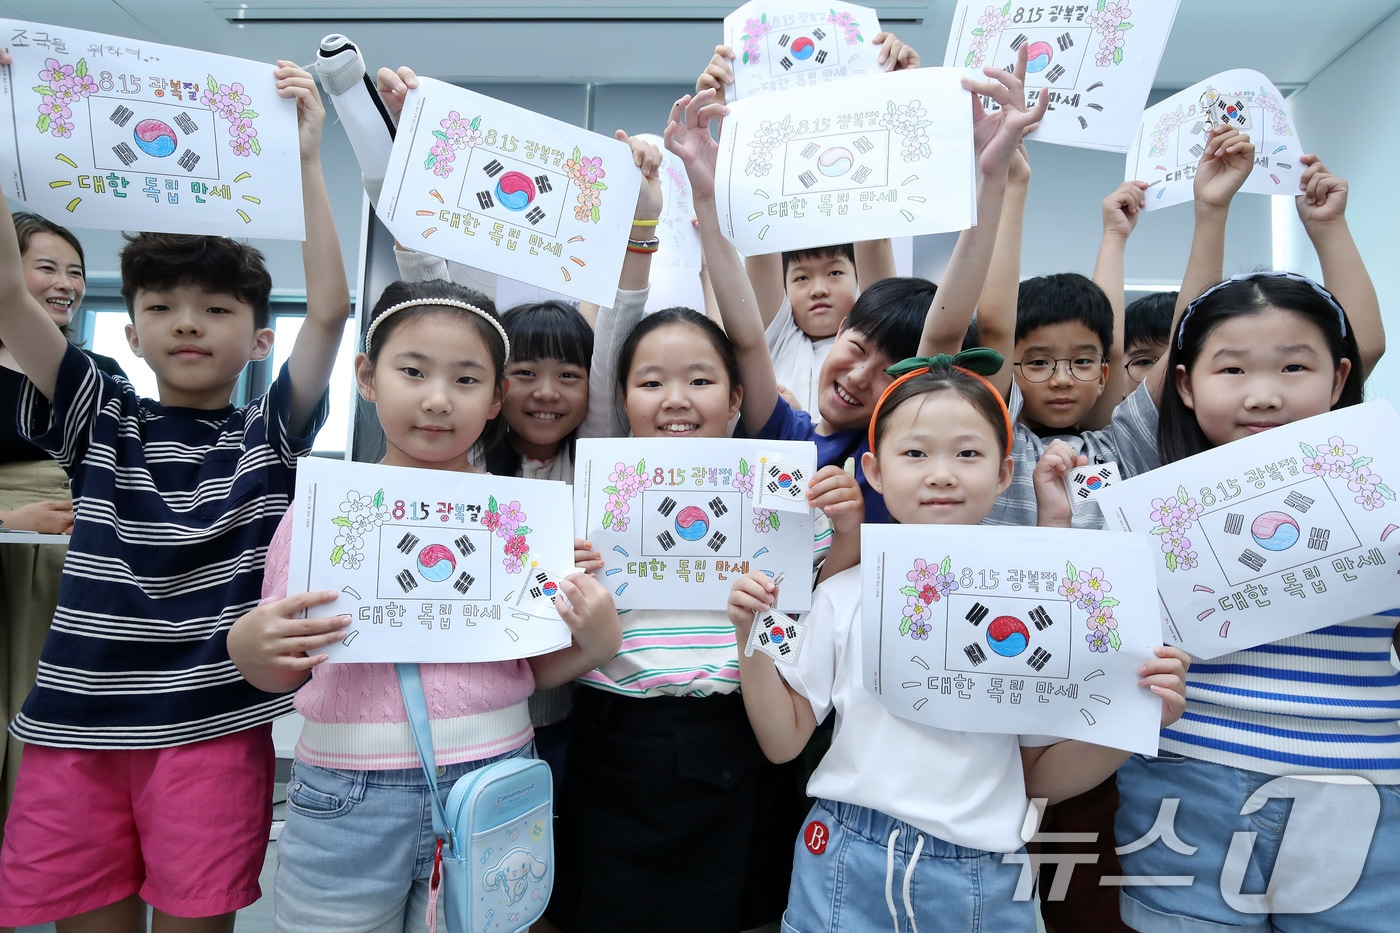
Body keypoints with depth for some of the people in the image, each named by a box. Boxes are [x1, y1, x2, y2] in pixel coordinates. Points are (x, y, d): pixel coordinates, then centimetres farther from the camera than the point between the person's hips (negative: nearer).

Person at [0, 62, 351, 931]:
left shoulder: (270, 433, 1)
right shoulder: (102, 423, 7)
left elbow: (330, 310, -11)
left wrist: (305, 159, -12)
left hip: (215, 729, -2)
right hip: (79, 730, 3)